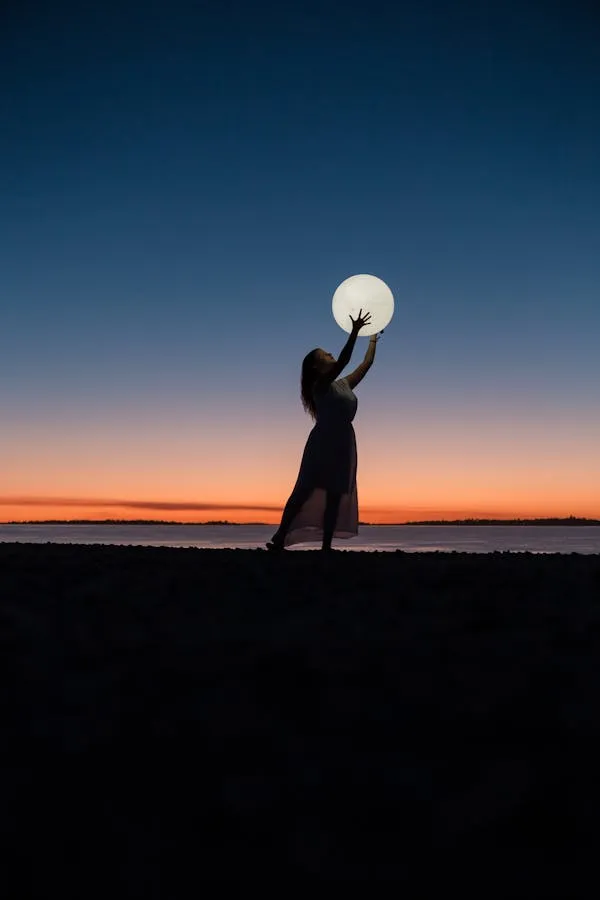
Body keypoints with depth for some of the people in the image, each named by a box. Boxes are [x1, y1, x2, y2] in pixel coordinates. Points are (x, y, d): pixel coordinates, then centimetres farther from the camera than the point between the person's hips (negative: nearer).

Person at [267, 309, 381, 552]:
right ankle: (278, 540, -6)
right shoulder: (320, 384, -6)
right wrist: (354, 331, -26)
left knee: (336, 495, 3)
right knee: (305, 490, -8)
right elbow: (343, 361, -21)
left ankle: (326, 545, 5)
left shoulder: (344, 385, 16)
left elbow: (366, 364, 24)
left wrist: (373, 339, 27)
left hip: (343, 443, 7)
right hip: (323, 442, -7)